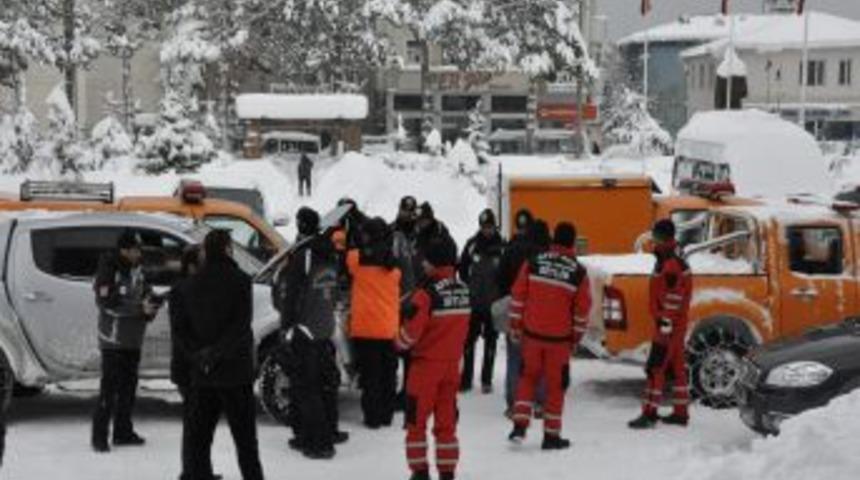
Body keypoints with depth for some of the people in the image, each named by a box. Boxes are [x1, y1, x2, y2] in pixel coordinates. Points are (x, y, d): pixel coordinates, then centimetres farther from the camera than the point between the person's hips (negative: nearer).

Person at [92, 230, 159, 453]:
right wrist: (140, 308, -23)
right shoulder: (109, 271, -11)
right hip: (113, 339, -7)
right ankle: (99, 436, -5)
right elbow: (108, 303, -19)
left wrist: (151, 303, -5)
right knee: (109, 388, -9)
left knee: (128, 386, 11)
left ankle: (123, 432, 20)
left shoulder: (137, 271, 11)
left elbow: (145, 293, 19)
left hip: (133, 340, 7)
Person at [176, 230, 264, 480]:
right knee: (244, 436, 3)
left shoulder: (192, 284, 8)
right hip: (235, 372, -4)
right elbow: (241, 326, -17)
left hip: (202, 374, 4)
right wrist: (217, 353, -13)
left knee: (199, 435, 9)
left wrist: (199, 352, -2)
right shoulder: (239, 280, -8)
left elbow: (181, 327, 5)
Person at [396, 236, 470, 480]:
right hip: (452, 364, 5)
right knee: (447, 422, 11)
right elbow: (462, 327, 8)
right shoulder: (463, 291, 0)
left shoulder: (427, 295, -19)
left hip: (426, 364, -5)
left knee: (417, 420, 7)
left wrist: (400, 343, 5)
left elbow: (411, 332, -15)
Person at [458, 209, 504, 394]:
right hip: (473, 302, 1)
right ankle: (466, 379, 8)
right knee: (469, 340, 2)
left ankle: (487, 380, 15)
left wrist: (501, 293, -6)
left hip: (494, 303, -1)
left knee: (490, 341, 8)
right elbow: (463, 268, 9)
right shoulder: (472, 244, 0)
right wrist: (468, 287, 3)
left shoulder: (502, 246, -7)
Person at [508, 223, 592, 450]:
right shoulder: (578, 272, -7)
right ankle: (551, 435, 12)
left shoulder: (533, 262, -3)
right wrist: (576, 337, 10)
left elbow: (519, 295, 0)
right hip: (559, 338, -2)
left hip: (532, 333, 2)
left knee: (528, 376, 18)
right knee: (556, 384, 8)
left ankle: (520, 426, 9)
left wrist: (516, 325, 10)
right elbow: (582, 308, -1)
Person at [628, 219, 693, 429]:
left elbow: (673, 300, -22)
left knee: (656, 368, -9)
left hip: (669, 327, -11)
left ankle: (649, 414, -8)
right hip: (676, 327, 11)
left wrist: (666, 324, -23)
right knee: (677, 368, 13)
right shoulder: (666, 263, 16)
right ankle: (680, 413, 19)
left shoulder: (670, 266, -18)